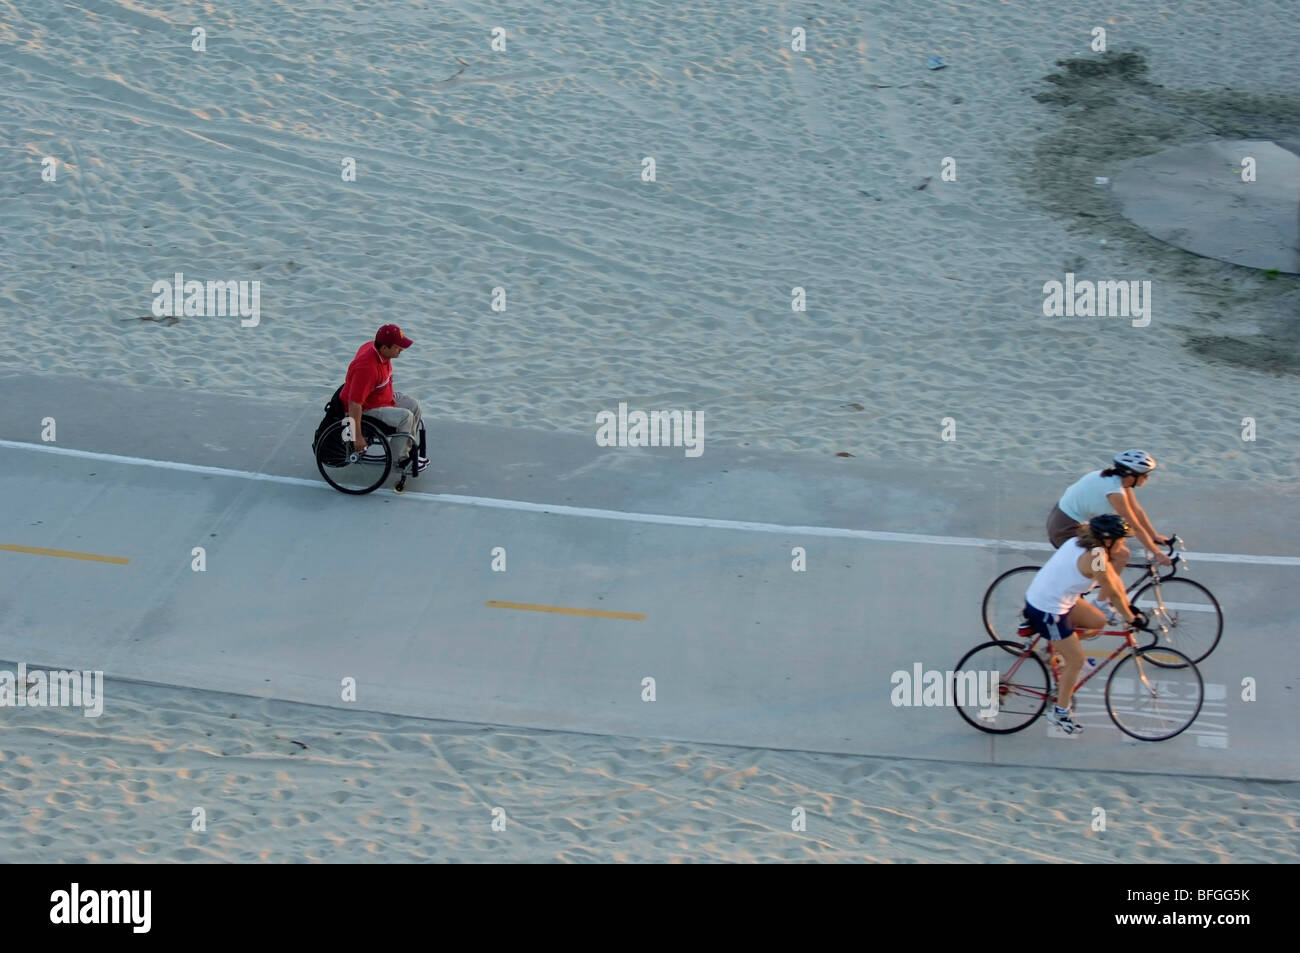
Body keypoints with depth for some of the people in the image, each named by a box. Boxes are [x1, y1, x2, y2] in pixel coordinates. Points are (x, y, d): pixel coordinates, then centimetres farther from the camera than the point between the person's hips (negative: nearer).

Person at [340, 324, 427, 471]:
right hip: (366, 408, -10)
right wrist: (357, 436, -34)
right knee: (405, 416, -21)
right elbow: (354, 403, -37)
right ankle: (399, 460, -3)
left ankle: (410, 450, 21)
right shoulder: (367, 367, -38)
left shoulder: (374, 347, -9)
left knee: (414, 405, 10)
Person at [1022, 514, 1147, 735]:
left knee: (1098, 622, 16)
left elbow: (1113, 577, 13)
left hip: (1040, 596, 9)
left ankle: (1056, 645, 24)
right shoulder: (1095, 558, -25)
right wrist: (1131, 618, -1)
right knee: (1076, 661, 4)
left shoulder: (1084, 542, 3)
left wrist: (1129, 607, 19)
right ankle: (1060, 712, 17)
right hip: (1047, 612, -9)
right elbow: (1113, 594, -15)